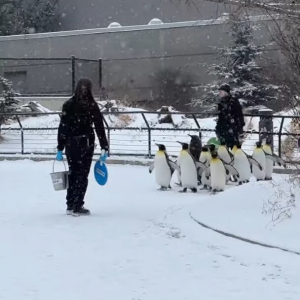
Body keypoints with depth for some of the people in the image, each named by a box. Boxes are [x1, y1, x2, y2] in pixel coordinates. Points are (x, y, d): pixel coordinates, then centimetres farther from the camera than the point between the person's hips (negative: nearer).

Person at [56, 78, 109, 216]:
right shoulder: (92, 106, -6)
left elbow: (62, 127, -4)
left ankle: (70, 205, 16)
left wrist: (60, 148, -2)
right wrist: (104, 148, -4)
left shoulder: (69, 105, -2)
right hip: (86, 144, -2)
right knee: (82, 175, 3)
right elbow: (100, 128, -6)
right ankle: (77, 206, 1)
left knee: (73, 174, 12)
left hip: (70, 144, 2)